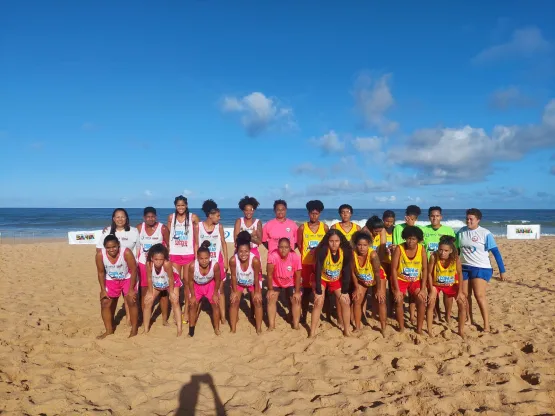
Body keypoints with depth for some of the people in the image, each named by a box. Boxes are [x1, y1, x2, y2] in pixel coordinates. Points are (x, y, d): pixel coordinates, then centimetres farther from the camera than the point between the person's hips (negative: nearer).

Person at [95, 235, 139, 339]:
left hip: (127, 279, -3)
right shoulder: (100, 255, -24)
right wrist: (103, 290, -8)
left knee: (132, 302, -8)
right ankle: (109, 330, 18)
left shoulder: (126, 252, -32)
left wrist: (131, 289, -19)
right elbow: (101, 272, -8)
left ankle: (134, 330, 8)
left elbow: (134, 270, -22)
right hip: (111, 281, 3)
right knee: (105, 303, 0)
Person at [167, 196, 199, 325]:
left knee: (187, 281, 4)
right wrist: (167, 252, 4)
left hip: (189, 254, -2)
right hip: (174, 254, 2)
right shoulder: (171, 217, 3)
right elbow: (168, 235, 8)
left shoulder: (193, 217, -5)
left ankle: (186, 310, 14)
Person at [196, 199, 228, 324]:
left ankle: (223, 316, 10)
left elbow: (223, 243, 3)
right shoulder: (198, 226, -5)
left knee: (220, 289, 4)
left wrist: (226, 260, -1)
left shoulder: (219, 226, -2)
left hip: (217, 261, 1)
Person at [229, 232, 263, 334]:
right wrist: (234, 291, -9)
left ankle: (259, 328, 10)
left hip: (253, 283, -1)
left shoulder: (255, 260, -37)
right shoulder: (233, 260, -35)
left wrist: (257, 292, -12)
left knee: (257, 301, -6)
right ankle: (233, 329, 9)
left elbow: (256, 277, -22)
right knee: (234, 301, -5)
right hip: (239, 283, 1)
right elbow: (233, 276, -19)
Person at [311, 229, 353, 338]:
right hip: (321, 279, -3)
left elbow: (347, 272, -14)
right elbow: (318, 271, -28)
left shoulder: (345, 251, -23)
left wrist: (345, 292, -14)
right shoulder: (322, 251, -31)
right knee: (319, 302, -15)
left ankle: (346, 330, 13)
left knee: (345, 302, -5)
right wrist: (318, 292, -27)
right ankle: (312, 333, -3)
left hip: (337, 280, 3)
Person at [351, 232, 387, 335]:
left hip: (377, 278, -3)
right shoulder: (353, 254, -28)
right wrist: (356, 288, -10)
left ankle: (383, 328, 6)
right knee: (357, 300, -2)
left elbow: (377, 273, -28)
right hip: (361, 280, 3)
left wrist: (379, 290, -22)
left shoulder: (373, 254, -37)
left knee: (380, 301, -9)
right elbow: (353, 272, -15)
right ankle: (358, 326, 14)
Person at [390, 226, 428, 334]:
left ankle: (419, 329, 3)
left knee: (422, 300, -13)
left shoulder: (422, 249, -13)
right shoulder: (399, 249, -19)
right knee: (399, 301, -14)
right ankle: (401, 328, 5)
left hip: (415, 280, 2)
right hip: (400, 279, -2)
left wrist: (423, 289, -12)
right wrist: (397, 289, -19)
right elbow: (394, 269, -17)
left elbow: (425, 269, -7)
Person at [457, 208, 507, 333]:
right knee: (465, 295, 10)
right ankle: (470, 320, 27)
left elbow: (495, 252, -8)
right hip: (464, 267, 5)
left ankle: (486, 325, -3)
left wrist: (502, 270, -10)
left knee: (479, 295, -12)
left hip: (481, 268, -5)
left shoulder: (485, 233, -10)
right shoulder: (461, 232, 2)